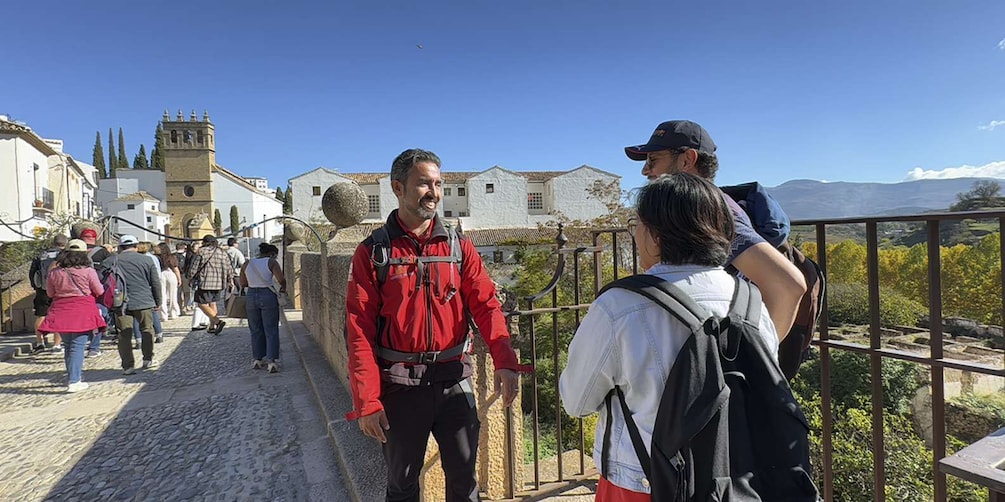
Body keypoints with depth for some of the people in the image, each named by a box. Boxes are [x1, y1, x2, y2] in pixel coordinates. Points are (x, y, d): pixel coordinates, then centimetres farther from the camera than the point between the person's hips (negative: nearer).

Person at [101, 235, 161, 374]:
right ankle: (148, 360, 20)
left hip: (121, 304, 1)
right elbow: (156, 283, 4)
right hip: (144, 302, 0)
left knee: (124, 334, 5)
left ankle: (127, 366, 6)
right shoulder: (147, 260, 2)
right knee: (147, 330, 15)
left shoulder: (110, 261, 3)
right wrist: (157, 302, 13)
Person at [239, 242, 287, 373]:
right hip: (268, 296, -4)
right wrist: (283, 288, 5)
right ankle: (272, 360, -5)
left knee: (256, 330, 16)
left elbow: (243, 284, 11)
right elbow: (281, 279, -15)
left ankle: (257, 359, 21)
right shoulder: (271, 262, -5)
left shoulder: (247, 264, 8)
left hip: (251, 296, 4)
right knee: (271, 330, 1)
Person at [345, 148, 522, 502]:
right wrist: (367, 402, -12)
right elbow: (360, 332, -7)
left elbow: (485, 304, -6)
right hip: (400, 387, -1)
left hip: (454, 382, 2)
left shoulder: (459, 247, 3)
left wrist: (504, 360, -22)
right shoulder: (372, 253, -4)